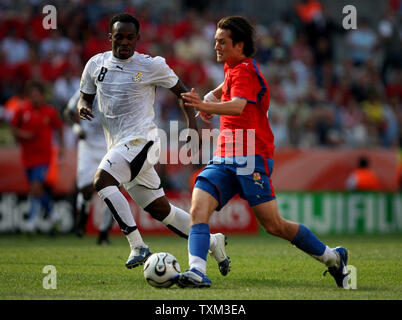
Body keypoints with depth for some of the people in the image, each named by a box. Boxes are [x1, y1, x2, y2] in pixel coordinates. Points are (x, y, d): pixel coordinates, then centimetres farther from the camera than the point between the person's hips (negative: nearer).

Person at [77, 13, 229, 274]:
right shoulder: (96, 64, 10)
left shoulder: (152, 66, -3)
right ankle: (213, 242, 25)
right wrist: (83, 107, -4)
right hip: (119, 145, 6)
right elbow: (85, 96, 20)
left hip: (141, 140, -6)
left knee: (102, 181, -28)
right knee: (161, 210, 10)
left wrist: (192, 123, -4)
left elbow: (181, 91, 9)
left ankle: (137, 246, -26)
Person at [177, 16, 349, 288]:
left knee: (274, 225, -7)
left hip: (250, 158, -9)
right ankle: (197, 272, -27)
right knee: (198, 210, -15)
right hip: (224, 159, 9)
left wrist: (208, 106, -52)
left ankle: (332, 257, 11)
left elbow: (237, 106, -33)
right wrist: (212, 96, 20)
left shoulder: (244, 71, -13)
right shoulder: (233, 68, 17)